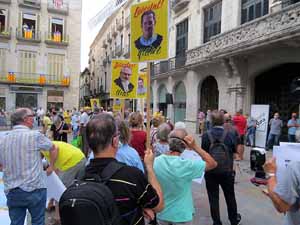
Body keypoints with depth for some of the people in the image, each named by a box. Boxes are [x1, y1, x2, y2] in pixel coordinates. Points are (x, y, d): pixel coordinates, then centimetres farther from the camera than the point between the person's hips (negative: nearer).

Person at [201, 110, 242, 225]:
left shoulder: (206, 135, -15)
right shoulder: (231, 134, -13)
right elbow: (235, 151, 0)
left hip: (210, 171, -1)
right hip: (227, 171, 2)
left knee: (213, 198, 12)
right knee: (230, 196, 22)